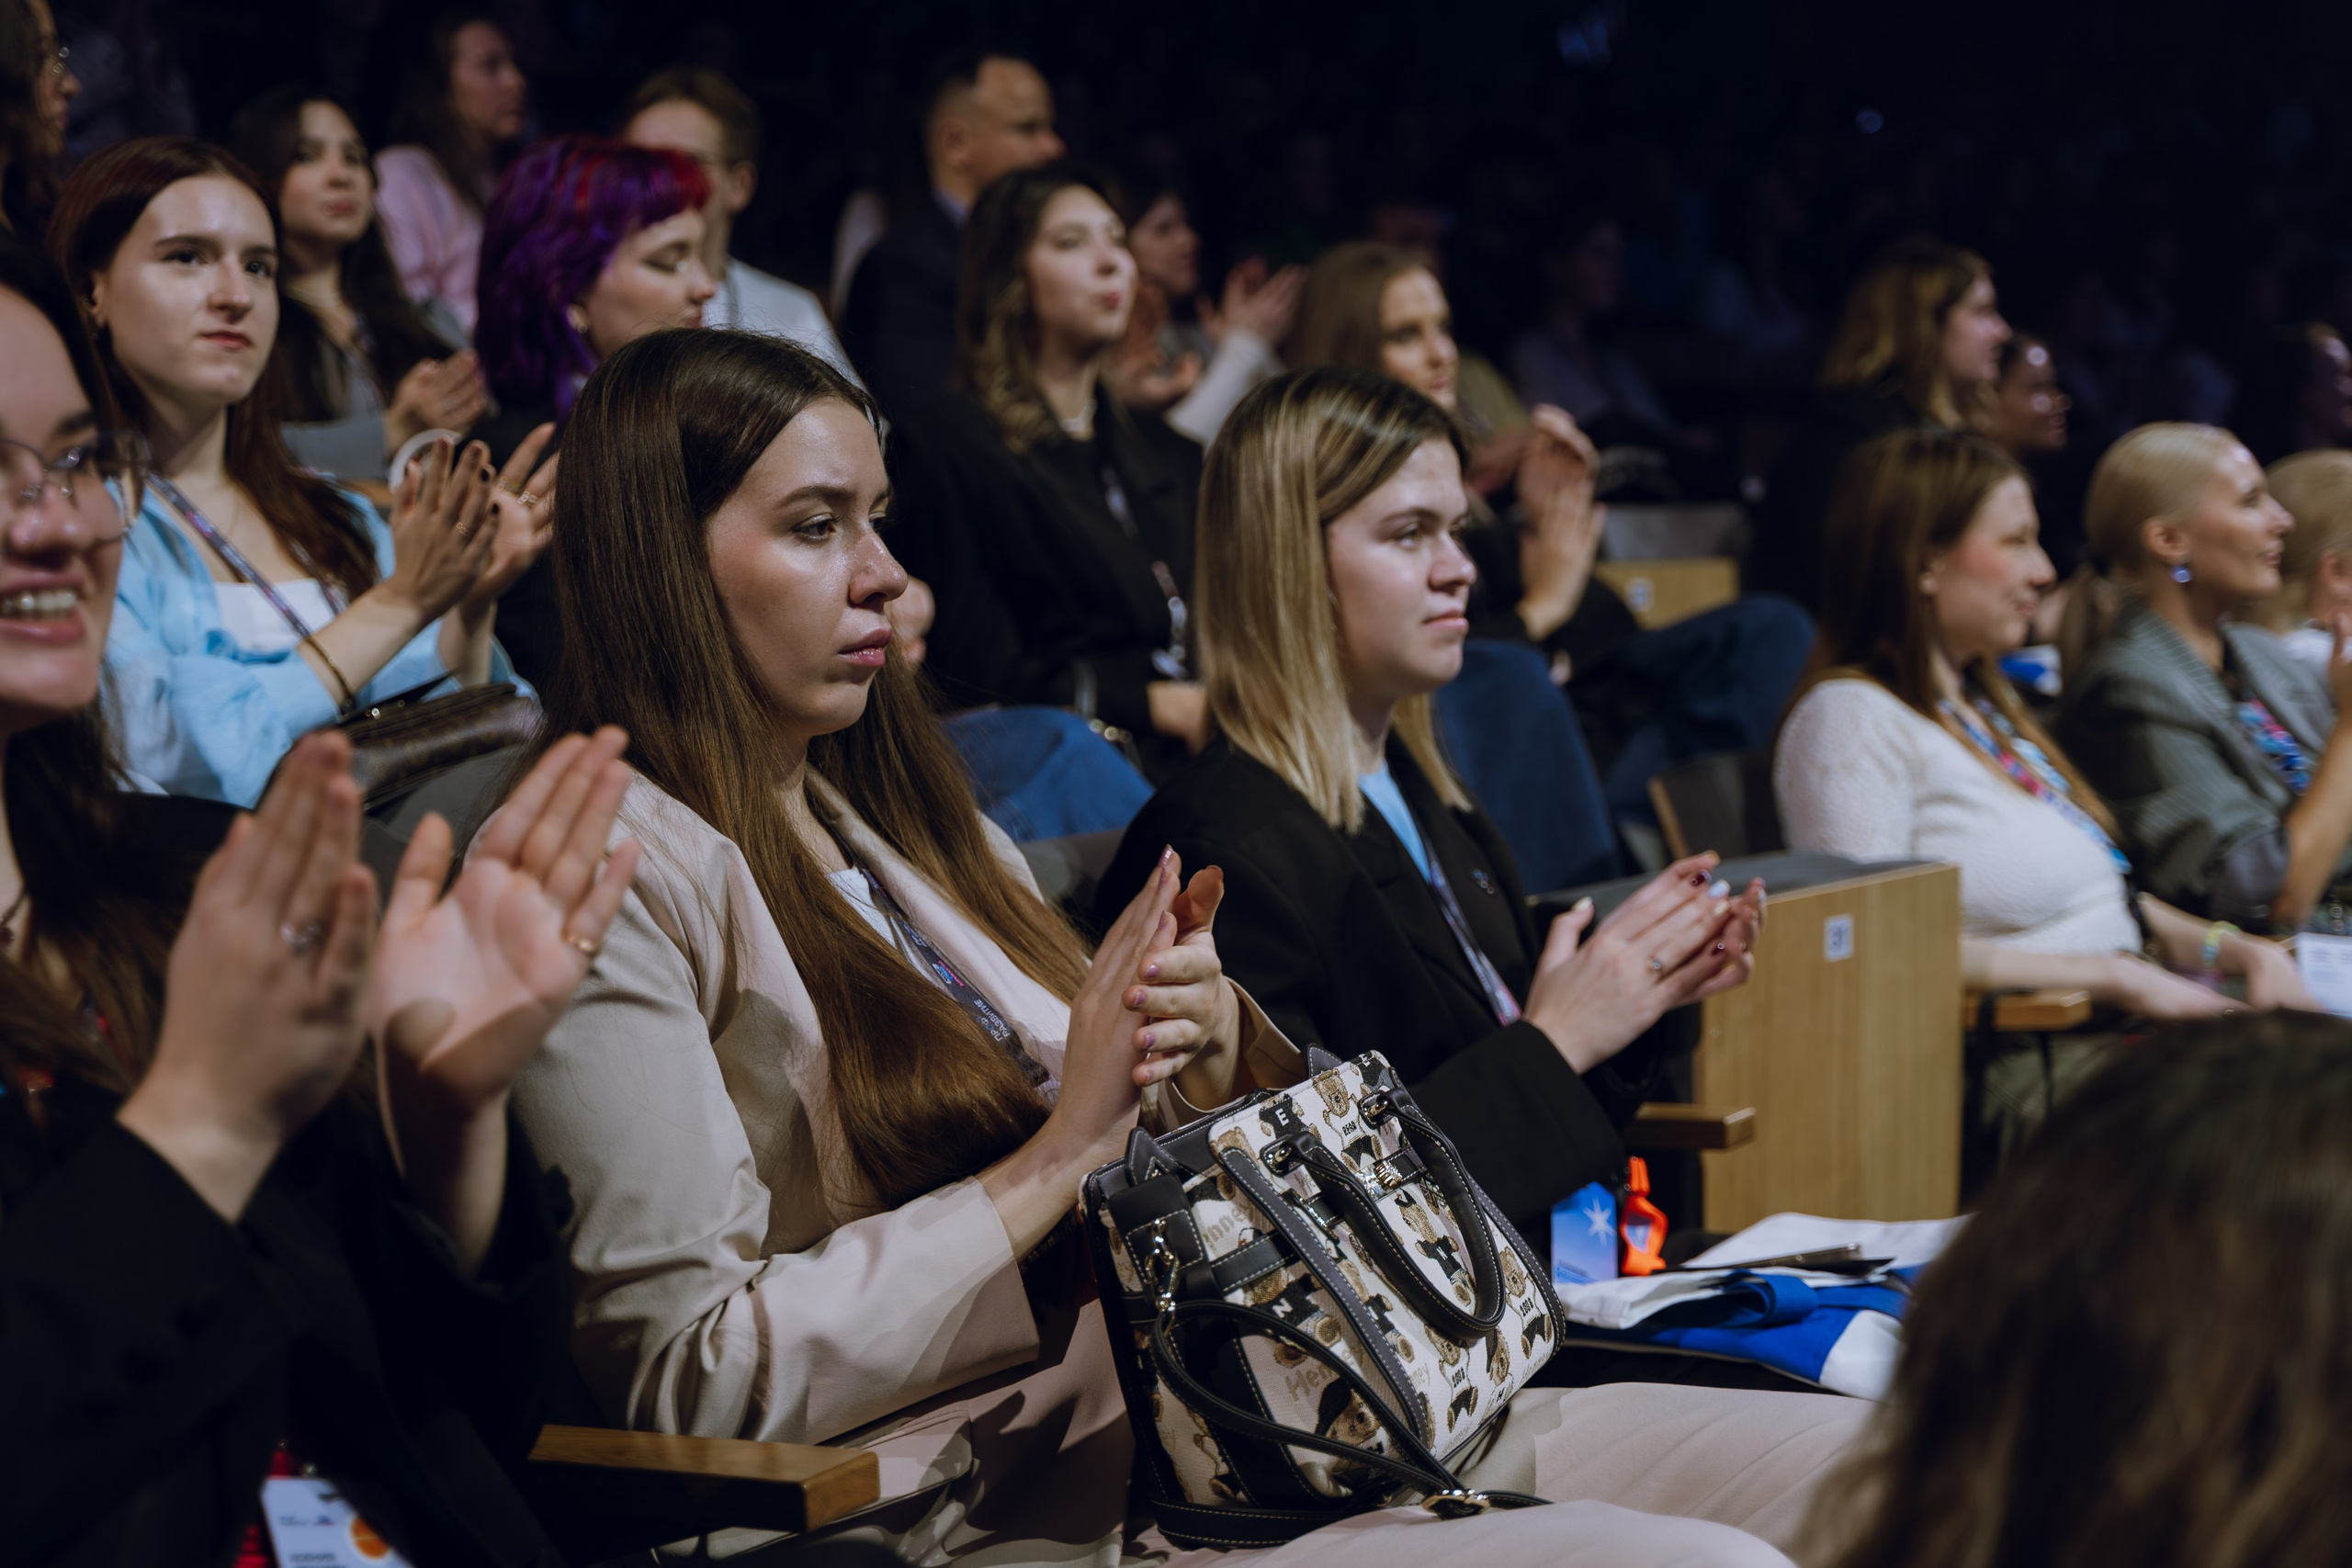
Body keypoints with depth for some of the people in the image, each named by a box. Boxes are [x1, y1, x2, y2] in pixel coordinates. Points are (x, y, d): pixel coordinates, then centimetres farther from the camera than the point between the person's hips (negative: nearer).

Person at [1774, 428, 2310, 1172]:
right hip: (2018, 1071, -9)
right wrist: (2116, 976, -16)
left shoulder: (1986, 706, 23)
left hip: (2130, 1025, 9)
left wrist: (2234, 950, 8)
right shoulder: (1850, 719, -6)